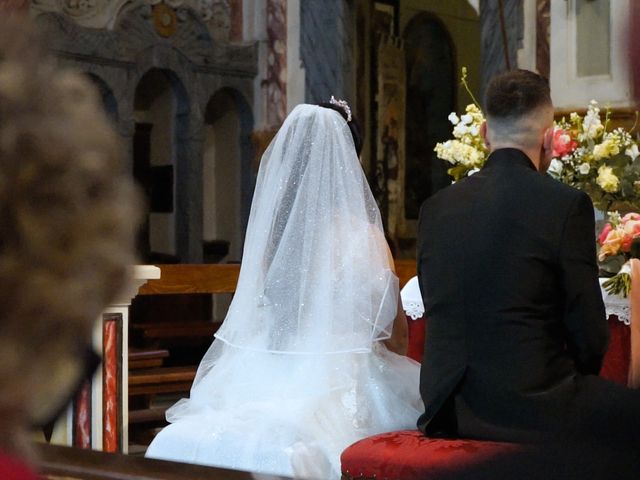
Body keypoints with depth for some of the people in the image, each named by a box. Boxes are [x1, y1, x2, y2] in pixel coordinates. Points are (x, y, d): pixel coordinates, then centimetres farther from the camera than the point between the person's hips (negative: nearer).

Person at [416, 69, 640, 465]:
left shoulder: (435, 208, 6)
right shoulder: (567, 204, -9)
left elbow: (437, 312, 12)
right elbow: (589, 332, -7)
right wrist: (573, 381, 14)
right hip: (531, 405, -6)